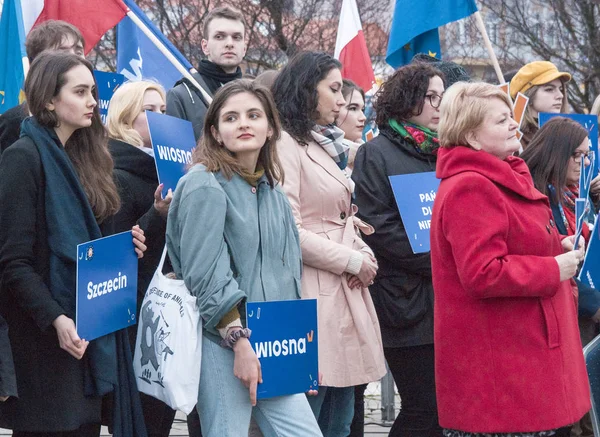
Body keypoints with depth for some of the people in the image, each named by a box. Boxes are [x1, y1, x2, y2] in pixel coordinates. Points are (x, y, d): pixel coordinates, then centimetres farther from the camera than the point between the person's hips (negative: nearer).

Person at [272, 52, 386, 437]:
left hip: (345, 291, 10)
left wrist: (365, 255, 5)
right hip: (312, 293, -10)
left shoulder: (326, 145, 19)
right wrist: (352, 262, -10)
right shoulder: (286, 145, -11)